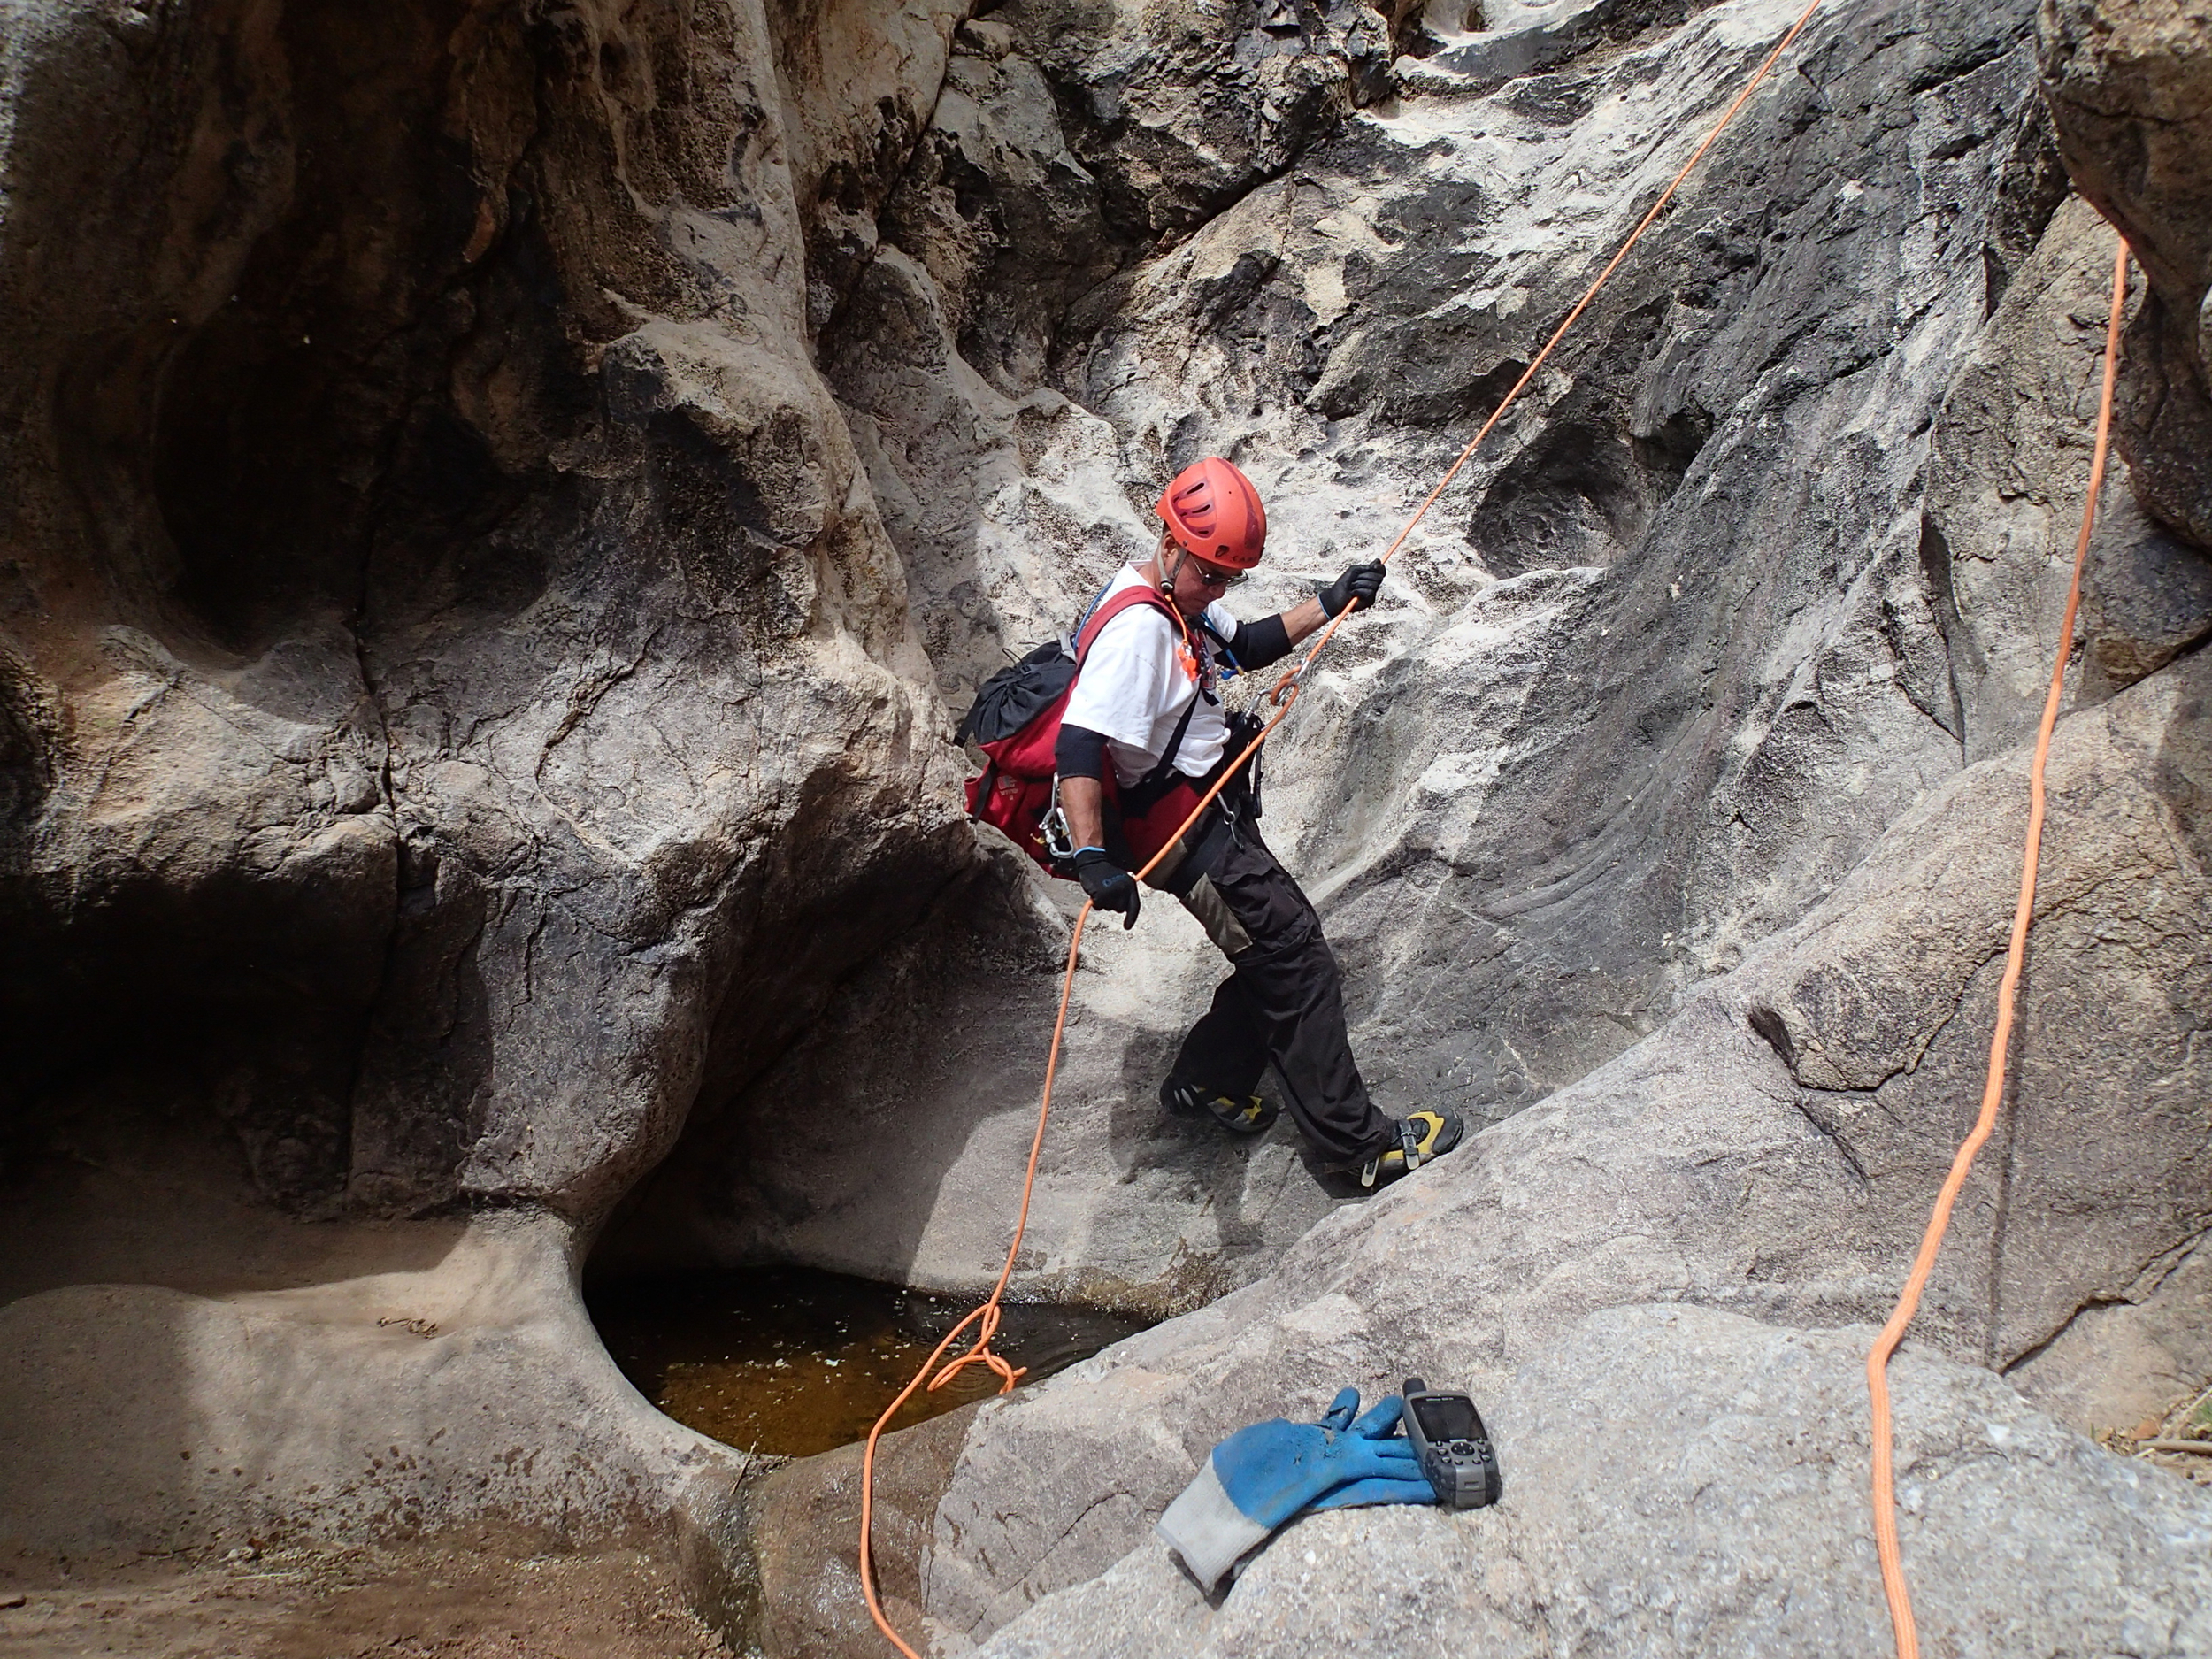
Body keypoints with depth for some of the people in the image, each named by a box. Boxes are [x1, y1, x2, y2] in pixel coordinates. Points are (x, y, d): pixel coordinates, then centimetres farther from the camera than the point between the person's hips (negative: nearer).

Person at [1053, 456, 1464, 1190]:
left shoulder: (1182, 599, 6)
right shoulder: (1136, 628, -25)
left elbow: (1247, 645, 22)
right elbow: (1079, 744, -34)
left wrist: (1328, 604, 10)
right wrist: (1093, 859, -42)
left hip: (1216, 812, 10)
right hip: (1183, 826, -10)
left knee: (1277, 951, 18)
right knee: (1298, 966, -6)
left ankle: (1205, 1082, 34)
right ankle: (1356, 1142, 2)